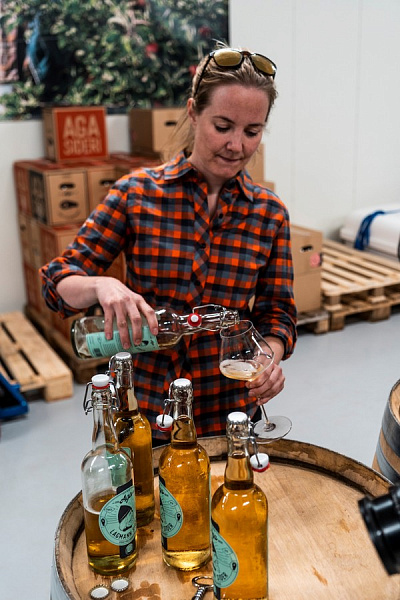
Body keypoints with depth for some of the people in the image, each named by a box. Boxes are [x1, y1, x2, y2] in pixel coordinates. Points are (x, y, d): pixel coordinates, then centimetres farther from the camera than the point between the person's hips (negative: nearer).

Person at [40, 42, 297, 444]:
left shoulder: (269, 213, -4)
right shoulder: (137, 193, -10)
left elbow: (276, 312, 0)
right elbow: (57, 283, -11)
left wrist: (271, 355, -22)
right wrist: (101, 286, -32)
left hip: (228, 412, 2)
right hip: (141, 408, -1)